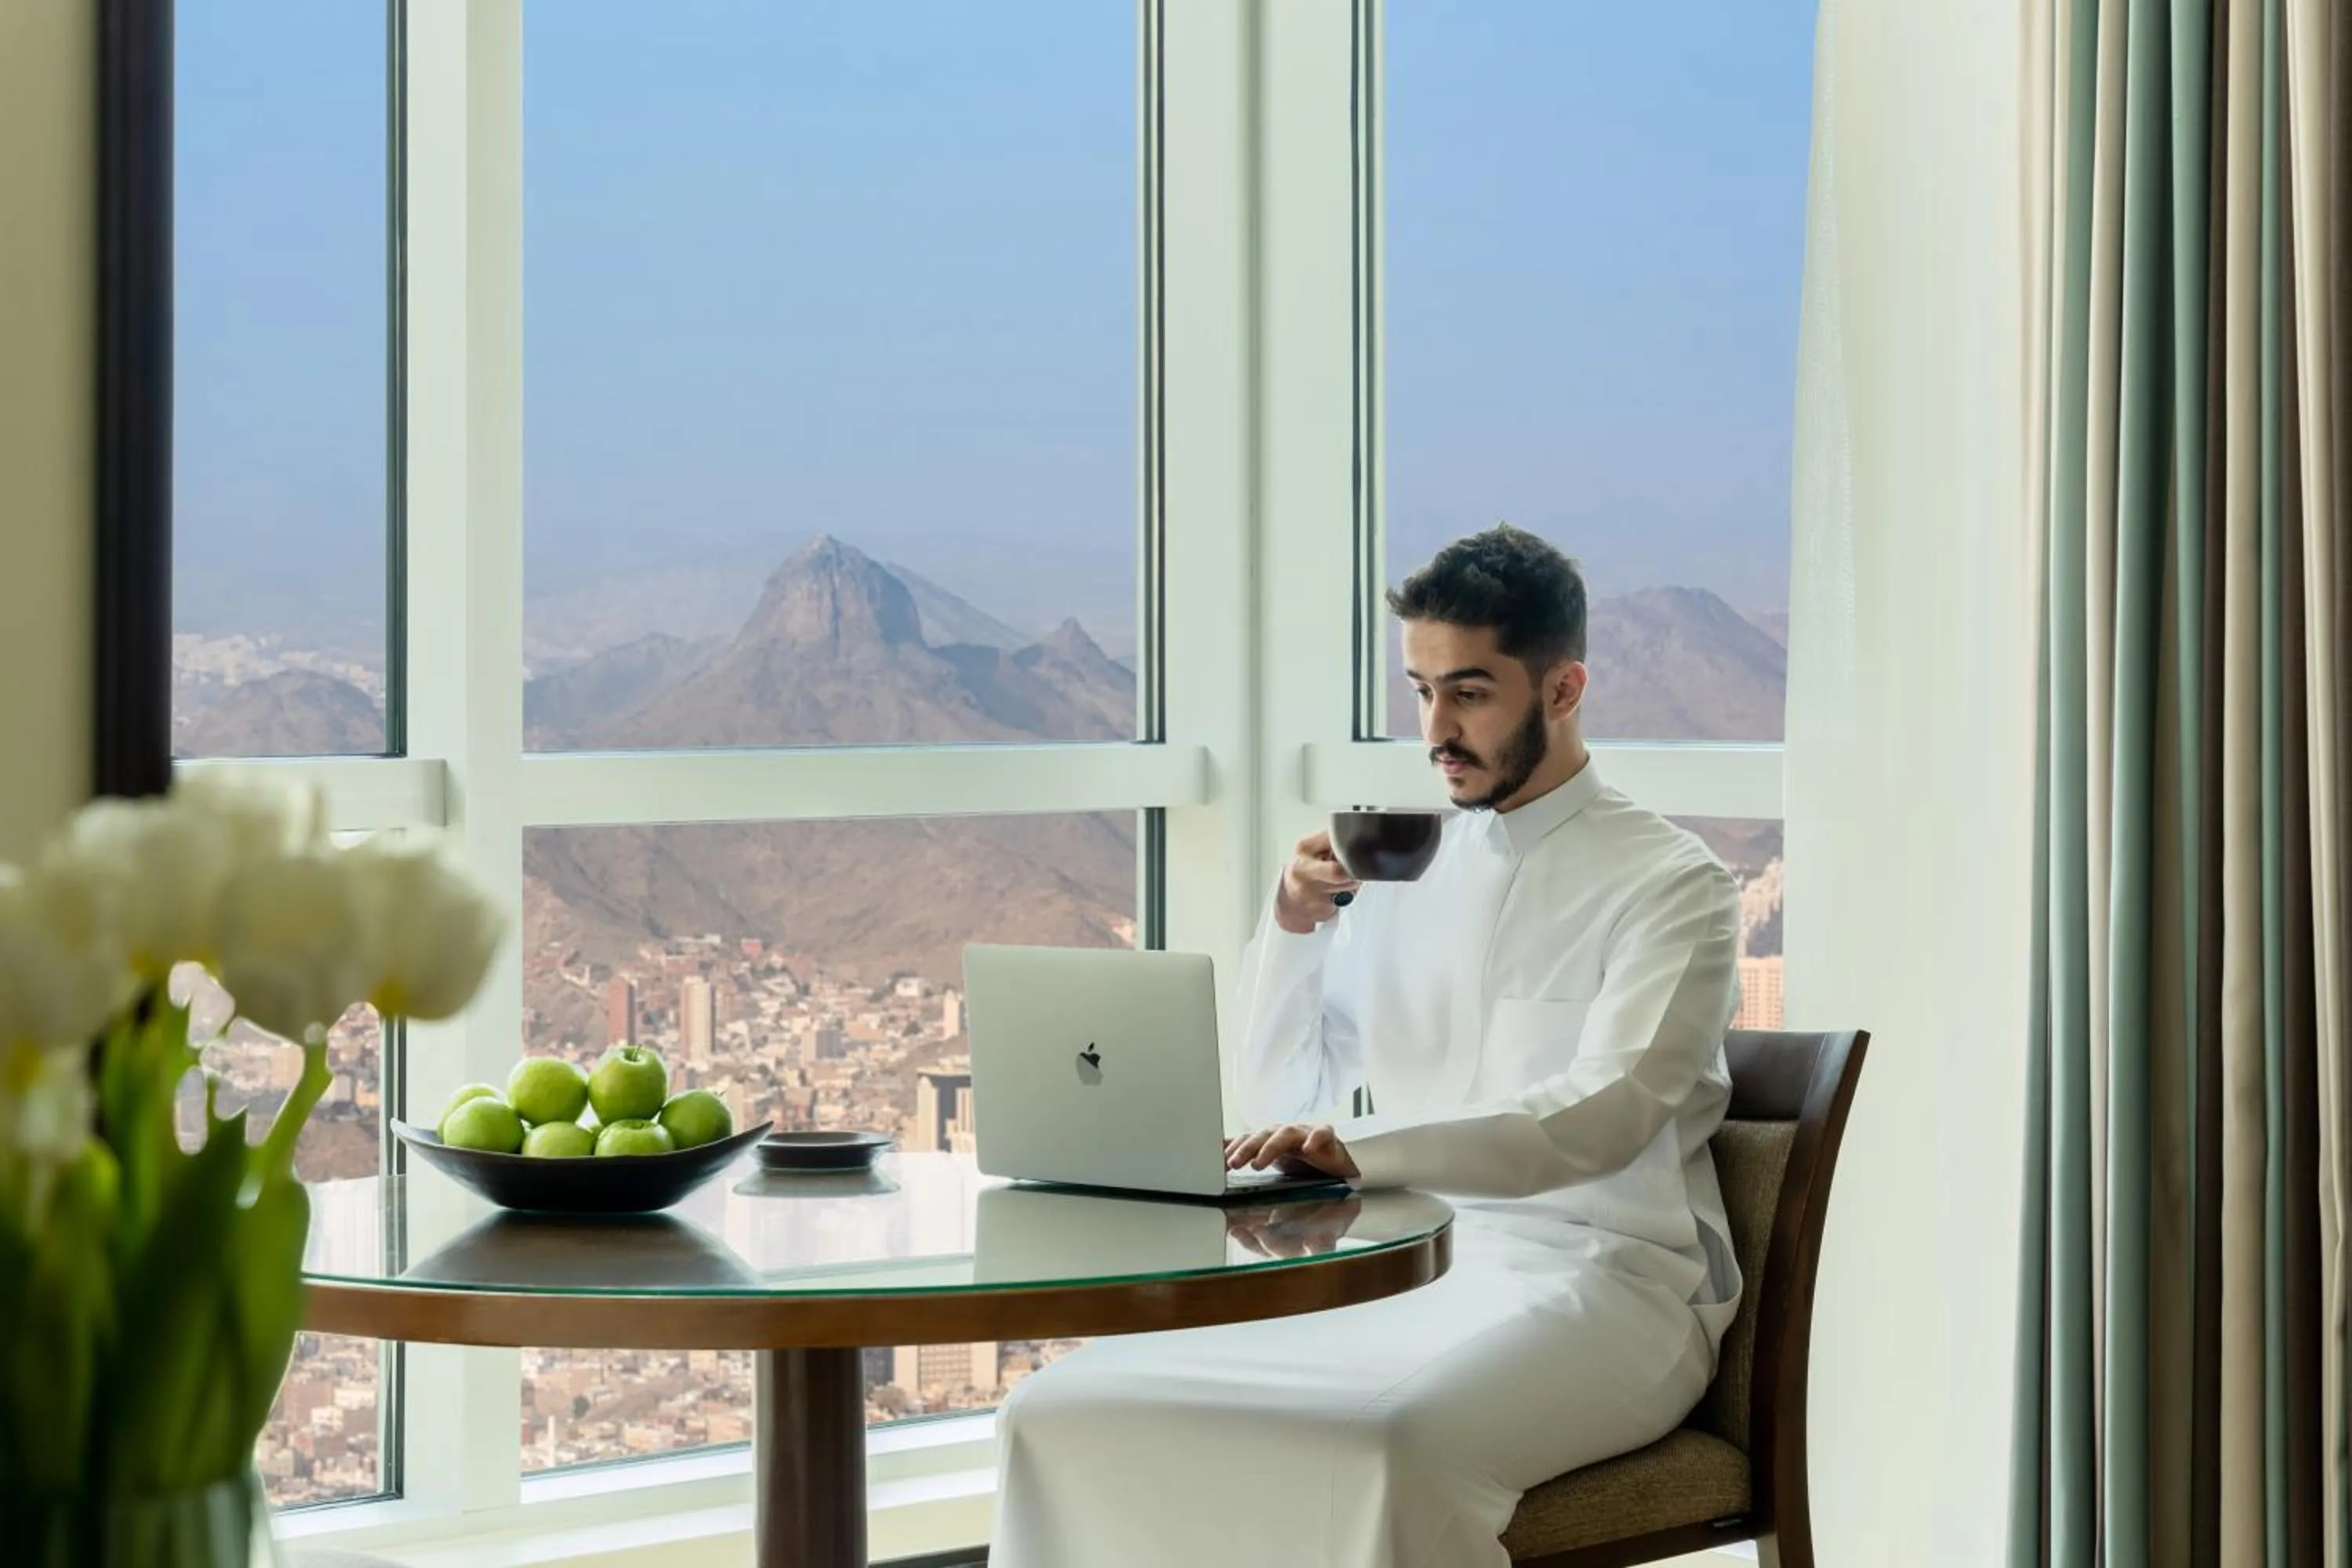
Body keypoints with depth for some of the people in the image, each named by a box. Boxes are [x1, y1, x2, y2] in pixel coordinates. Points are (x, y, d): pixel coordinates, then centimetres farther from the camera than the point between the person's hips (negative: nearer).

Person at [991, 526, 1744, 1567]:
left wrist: (1362, 1151, -32)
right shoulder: (1406, 866, 15)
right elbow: (1280, 1103, 17)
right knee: (1069, 1411, -18)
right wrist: (1293, 924, 0)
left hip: (1596, 1279, -5)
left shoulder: (1669, 884, -2)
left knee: (1392, 1444, -39)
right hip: (1410, 1272, 5)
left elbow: (1603, 1114, -19)